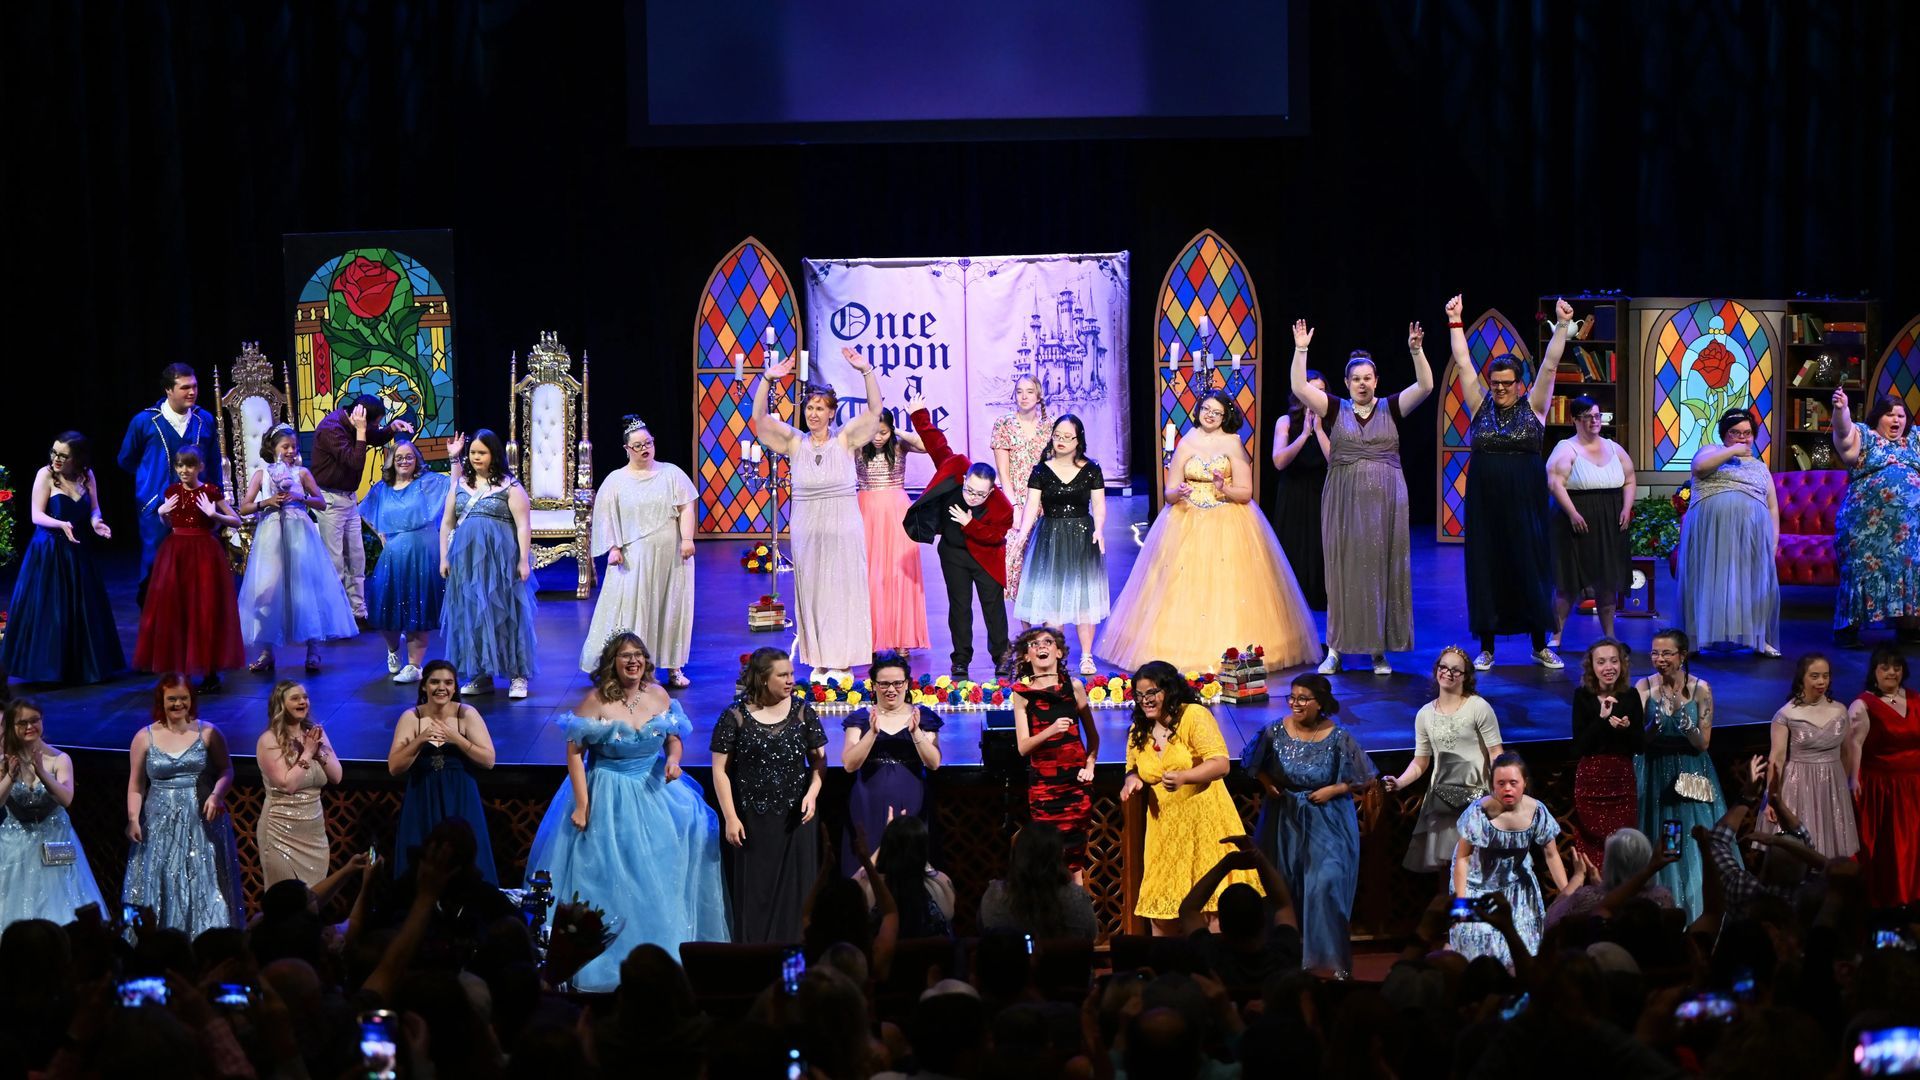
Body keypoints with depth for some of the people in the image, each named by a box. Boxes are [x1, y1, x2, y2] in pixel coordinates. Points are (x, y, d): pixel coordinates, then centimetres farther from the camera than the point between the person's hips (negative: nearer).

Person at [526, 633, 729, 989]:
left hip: (655, 792, 4)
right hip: (609, 797, -4)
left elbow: (673, 736, 13)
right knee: (608, 877, -2)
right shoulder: (596, 700, -14)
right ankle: (608, 961, 11)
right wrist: (582, 805, -15)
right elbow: (574, 751, -13)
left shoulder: (658, 695, 0)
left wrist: (673, 758, -11)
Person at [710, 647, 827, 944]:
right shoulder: (735, 717, -4)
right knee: (754, 893, 2)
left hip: (795, 818, 2)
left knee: (795, 891, 2)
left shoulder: (802, 712, 4)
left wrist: (812, 793, -9)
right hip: (752, 820, -2)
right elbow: (720, 769, -3)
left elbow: (819, 758, 8)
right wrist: (731, 818, -7)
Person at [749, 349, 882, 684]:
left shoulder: (844, 439, -1)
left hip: (843, 530, -2)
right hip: (807, 530, 2)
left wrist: (867, 372, -21)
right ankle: (818, 662, 11)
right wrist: (767, 380, -20)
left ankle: (842, 662, 7)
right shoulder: (795, 443, 2)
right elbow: (760, 418, -6)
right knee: (811, 592, 5)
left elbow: (874, 409, -9)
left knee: (843, 592, 2)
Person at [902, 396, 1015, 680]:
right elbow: (938, 446, -15)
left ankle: (1002, 655, 18)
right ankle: (961, 660, 8)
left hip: (985, 556, -2)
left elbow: (994, 536, -21)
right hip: (953, 552, 2)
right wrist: (920, 417, -13)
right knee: (959, 606, 4)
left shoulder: (1002, 508, -28)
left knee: (993, 605, 6)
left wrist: (970, 524, -31)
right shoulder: (955, 472, -23)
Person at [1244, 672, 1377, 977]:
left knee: (1326, 885, -12)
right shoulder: (1275, 732, -3)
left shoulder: (1338, 738, -10)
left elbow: (1365, 780, -3)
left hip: (1327, 822, -3)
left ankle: (1333, 961, -3)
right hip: (1285, 820, 3)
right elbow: (1256, 766, 14)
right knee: (1284, 889, 7)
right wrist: (1267, 784, -5)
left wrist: (1333, 790, -14)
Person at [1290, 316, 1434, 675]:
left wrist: (1416, 351, -16)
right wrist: (1301, 351, -12)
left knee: (1382, 571, 2)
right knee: (1344, 572, 1)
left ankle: (1379, 650, 8)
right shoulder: (1335, 409, 6)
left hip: (1385, 502, 0)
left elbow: (1425, 386, -4)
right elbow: (1300, 389, -5)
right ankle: (1335, 649, 6)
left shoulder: (1391, 409, 6)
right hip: (1344, 502, 0)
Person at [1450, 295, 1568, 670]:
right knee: (1485, 569, 3)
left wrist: (1562, 326, -12)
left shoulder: (1533, 407, 2)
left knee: (1530, 568, 1)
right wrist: (1455, 322, 0)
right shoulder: (1480, 406, 6)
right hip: (1484, 503, 1)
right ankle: (1486, 648, 9)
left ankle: (1540, 646, 10)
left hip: (1525, 503, -1)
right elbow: (1463, 364, 3)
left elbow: (1550, 366, -5)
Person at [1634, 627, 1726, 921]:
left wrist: (1686, 725, -24)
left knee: (1695, 846, -1)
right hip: (1654, 775, 1)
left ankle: (1697, 913, 10)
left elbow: (1703, 743, -5)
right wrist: (1656, 724, -29)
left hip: (1690, 775, -1)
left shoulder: (1700, 688, -6)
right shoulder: (1644, 687, -5)